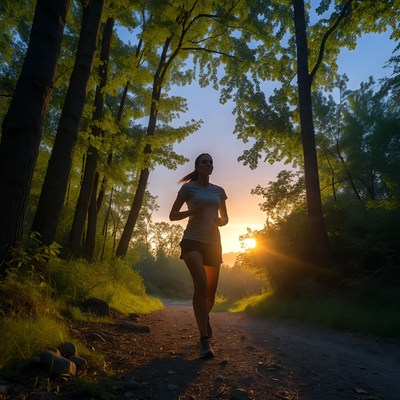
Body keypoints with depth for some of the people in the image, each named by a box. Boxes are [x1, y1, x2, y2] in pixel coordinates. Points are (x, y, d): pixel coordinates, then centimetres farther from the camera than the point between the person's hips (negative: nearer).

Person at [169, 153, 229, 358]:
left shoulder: (219, 191, 13)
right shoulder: (189, 188, 1)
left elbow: (225, 218, 19)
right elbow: (172, 215, 2)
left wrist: (221, 221, -4)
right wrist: (192, 211, -15)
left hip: (213, 242, 4)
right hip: (193, 240, -4)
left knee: (211, 290, 9)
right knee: (201, 284, -25)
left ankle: (204, 318, 42)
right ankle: (204, 341, -20)